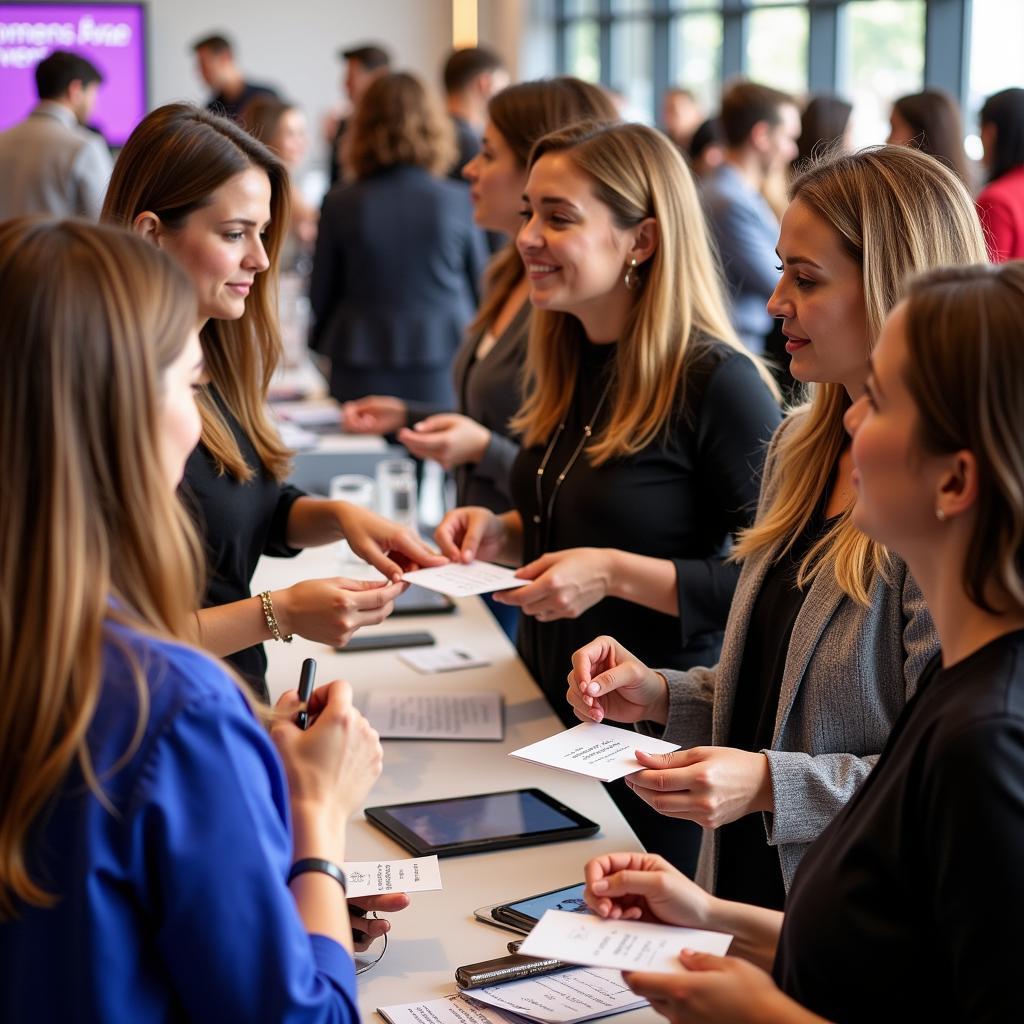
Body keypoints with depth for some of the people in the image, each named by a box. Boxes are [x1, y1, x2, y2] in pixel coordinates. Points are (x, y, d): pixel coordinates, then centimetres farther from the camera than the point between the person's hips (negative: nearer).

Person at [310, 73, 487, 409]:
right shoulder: (458, 201, -4)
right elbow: (480, 289, 7)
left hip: (362, 379, 0)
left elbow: (321, 296, 6)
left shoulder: (339, 204, -4)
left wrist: (323, 341, 24)